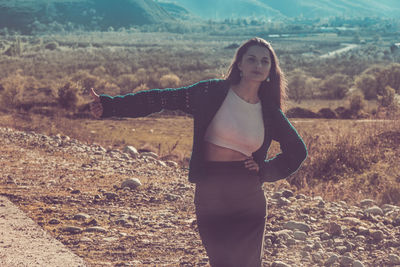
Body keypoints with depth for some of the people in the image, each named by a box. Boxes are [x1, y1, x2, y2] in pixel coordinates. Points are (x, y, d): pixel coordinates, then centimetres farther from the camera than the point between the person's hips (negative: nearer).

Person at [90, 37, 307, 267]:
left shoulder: (269, 112, 5)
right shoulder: (213, 93, 0)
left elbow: (298, 150, 19)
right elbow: (161, 99, -1)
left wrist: (265, 169, 3)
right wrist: (110, 105, -6)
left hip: (248, 198, 1)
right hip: (209, 196, -1)